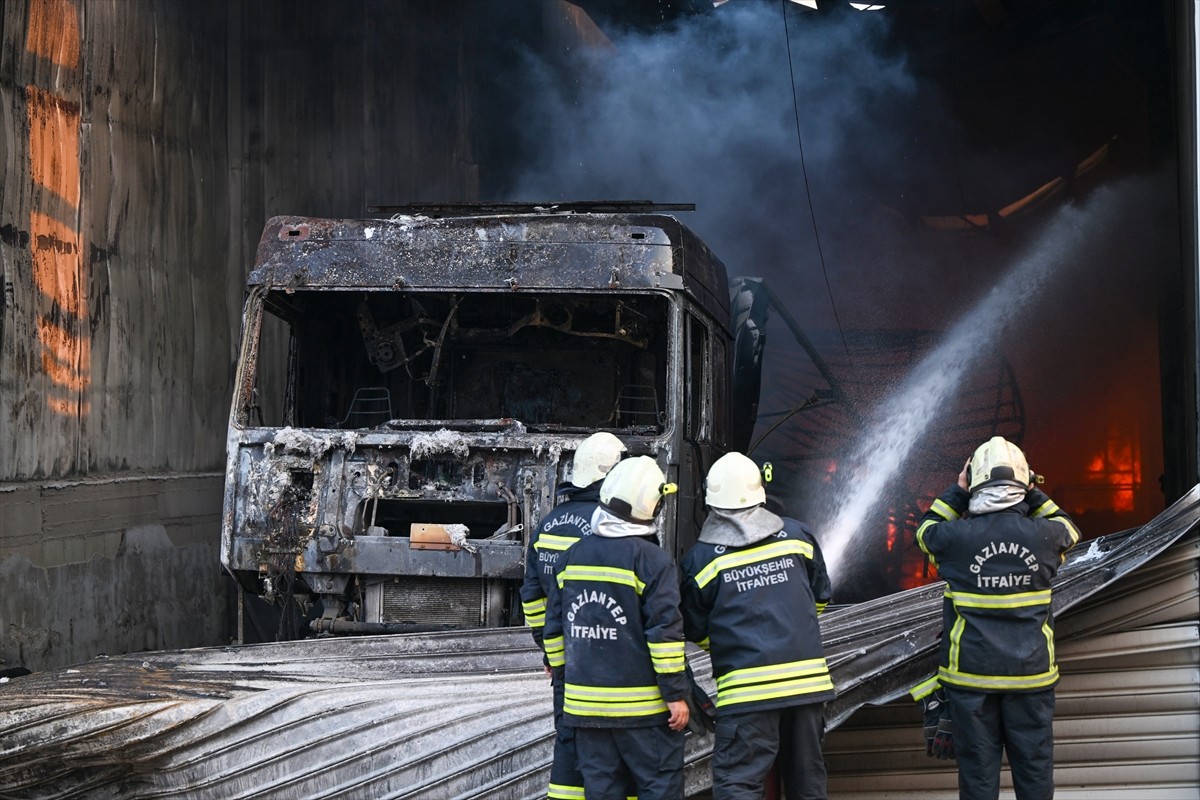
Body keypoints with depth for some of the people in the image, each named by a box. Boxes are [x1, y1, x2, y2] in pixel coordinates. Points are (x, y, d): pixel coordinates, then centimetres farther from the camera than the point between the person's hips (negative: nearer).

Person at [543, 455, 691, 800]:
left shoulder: (572, 557, 7)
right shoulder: (652, 561, -12)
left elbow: (554, 626, 13)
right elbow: (664, 633, -15)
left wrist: (563, 675, 24)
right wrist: (676, 693, -9)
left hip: (584, 701, 5)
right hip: (641, 706, -5)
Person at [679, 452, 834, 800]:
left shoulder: (701, 557, -5)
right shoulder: (796, 534, 5)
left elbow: (697, 632, 5)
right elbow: (821, 596, 18)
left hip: (746, 688, -4)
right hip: (807, 678, 4)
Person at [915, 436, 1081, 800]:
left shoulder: (959, 537, -13)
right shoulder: (1043, 536, -9)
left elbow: (927, 530, 11)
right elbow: (1067, 530, 16)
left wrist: (957, 492, 12)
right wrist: (1034, 493, 12)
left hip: (971, 675, -1)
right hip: (1030, 674, 1)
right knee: (1034, 770, 11)